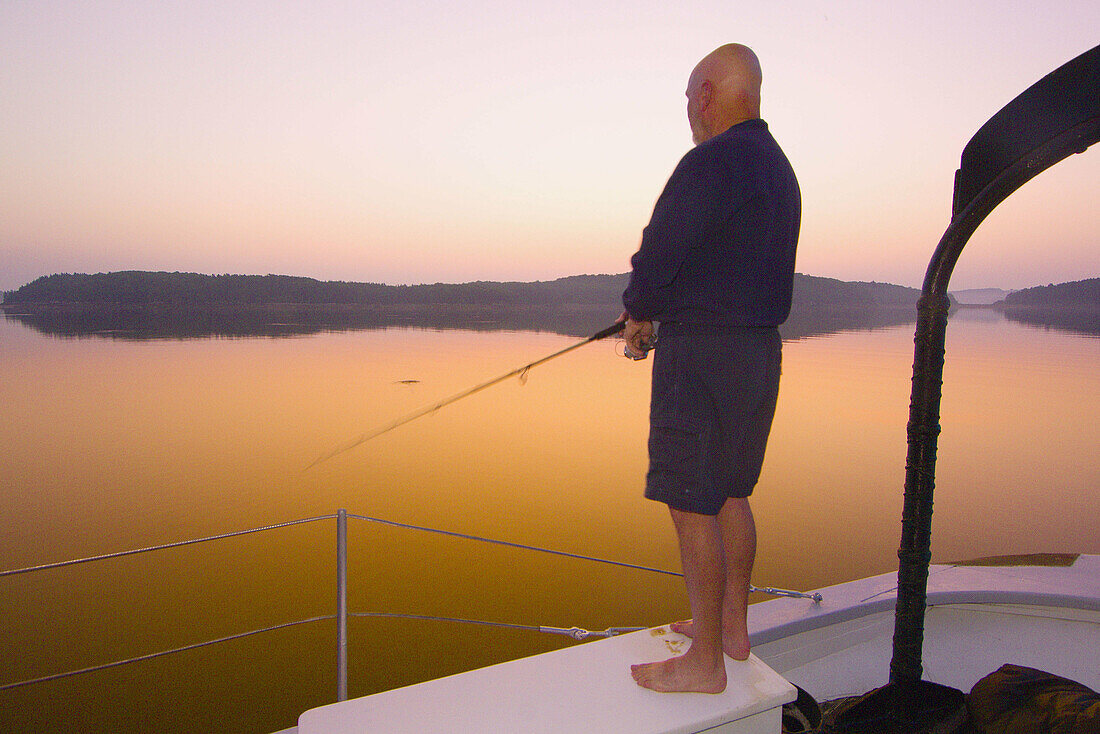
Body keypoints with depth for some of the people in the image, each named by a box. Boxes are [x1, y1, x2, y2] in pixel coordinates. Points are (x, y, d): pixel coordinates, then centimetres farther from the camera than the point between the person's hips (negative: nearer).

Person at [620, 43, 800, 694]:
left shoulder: (712, 162, -14)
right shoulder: (780, 168, 17)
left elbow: (659, 255, -17)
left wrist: (637, 313, 3)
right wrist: (654, 313, 15)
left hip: (702, 353, -10)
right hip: (760, 348, 10)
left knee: (691, 505, -1)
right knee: (731, 493, 18)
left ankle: (705, 662, 10)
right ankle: (732, 626, 32)